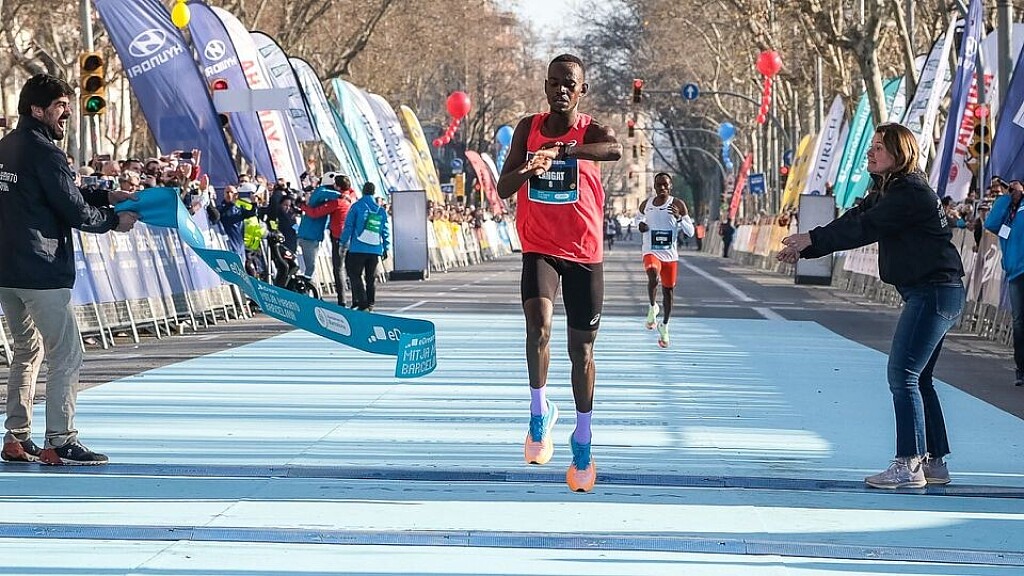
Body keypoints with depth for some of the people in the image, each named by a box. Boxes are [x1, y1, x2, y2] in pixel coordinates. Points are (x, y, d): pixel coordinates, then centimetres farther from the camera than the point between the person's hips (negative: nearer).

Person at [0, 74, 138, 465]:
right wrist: (114, 221, 4)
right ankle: (60, 441, -5)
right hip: (41, 271, -9)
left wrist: (106, 195, 15)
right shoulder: (43, 152, -14)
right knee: (66, 356, -4)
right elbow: (74, 210, -13)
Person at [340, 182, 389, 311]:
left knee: (355, 275, 0)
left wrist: (343, 243, 4)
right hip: (375, 250, 4)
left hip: (358, 248, -4)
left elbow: (348, 226, -3)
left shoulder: (357, 206, -3)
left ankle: (361, 302, -12)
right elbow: (385, 231, 12)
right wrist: (386, 248, 19)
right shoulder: (381, 210, 9)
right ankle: (370, 304, 13)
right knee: (371, 278, 11)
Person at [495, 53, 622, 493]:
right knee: (538, 328, -25)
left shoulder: (591, 132, -8)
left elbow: (616, 151, -33)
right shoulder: (528, 128, 1)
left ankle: (582, 438, 24)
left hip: (584, 254, -1)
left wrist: (558, 150, -47)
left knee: (581, 349, 8)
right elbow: (502, 189, -3)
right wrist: (526, 169, -26)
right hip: (539, 249, 1)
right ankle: (540, 412, -4)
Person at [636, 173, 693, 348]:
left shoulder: (678, 205, -4)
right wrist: (640, 225, 2)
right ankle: (653, 307, -4)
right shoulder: (646, 204, 3)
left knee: (668, 290, 11)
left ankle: (664, 327, 30)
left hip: (670, 255, 1)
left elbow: (690, 232, -5)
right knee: (653, 278, -31)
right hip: (651, 252, -1)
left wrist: (679, 217, -22)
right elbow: (639, 217, 26)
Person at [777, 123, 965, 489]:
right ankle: (935, 463, 17)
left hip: (935, 291, -11)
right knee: (918, 379, 13)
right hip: (925, 293, 11)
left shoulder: (910, 192, -16)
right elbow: (853, 221, 12)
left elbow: (864, 228, -21)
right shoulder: (887, 192, 16)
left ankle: (909, 466, -9)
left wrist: (811, 239, -15)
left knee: (903, 374, -11)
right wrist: (804, 250, 2)